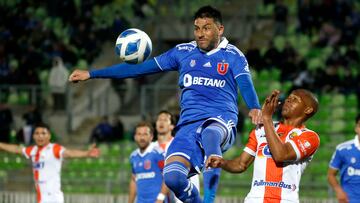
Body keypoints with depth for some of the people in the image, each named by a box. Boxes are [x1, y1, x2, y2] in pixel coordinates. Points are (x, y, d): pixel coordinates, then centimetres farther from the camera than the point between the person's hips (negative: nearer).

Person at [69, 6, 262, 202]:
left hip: (221, 120, -3)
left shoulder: (233, 55, 8)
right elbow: (140, 67, 18)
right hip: (189, 124, 3)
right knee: (172, 176, -24)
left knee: (210, 134, -42)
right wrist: (92, 74, 16)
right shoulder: (183, 52, 16)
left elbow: (245, 83, -10)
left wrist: (255, 108, -34)